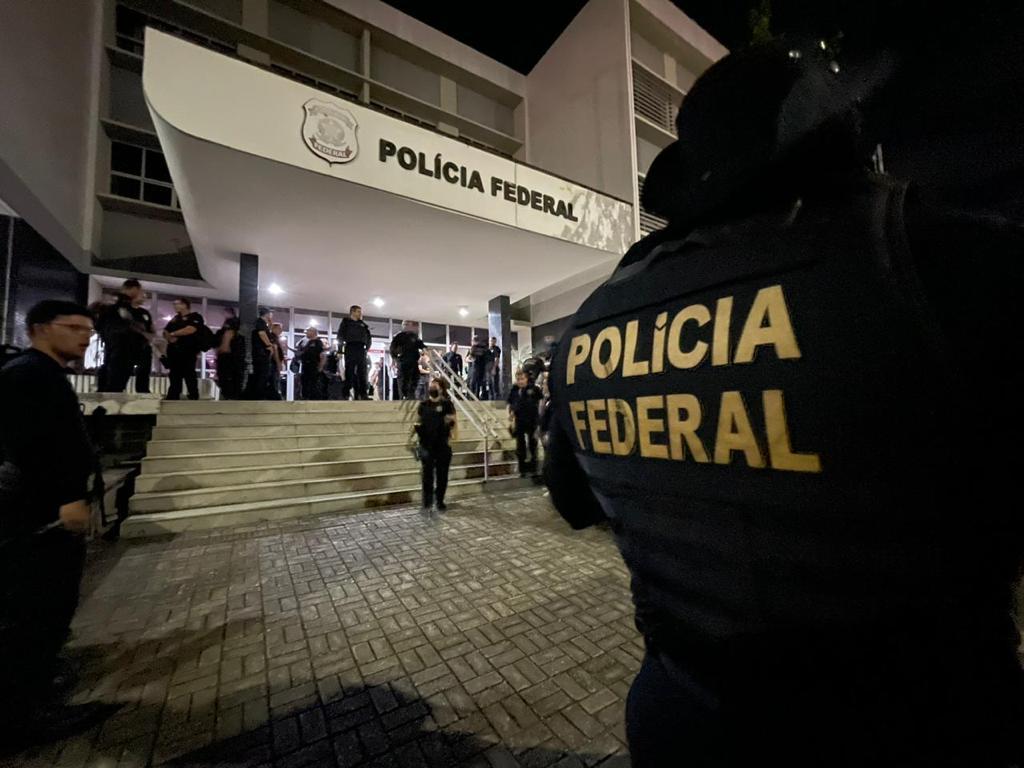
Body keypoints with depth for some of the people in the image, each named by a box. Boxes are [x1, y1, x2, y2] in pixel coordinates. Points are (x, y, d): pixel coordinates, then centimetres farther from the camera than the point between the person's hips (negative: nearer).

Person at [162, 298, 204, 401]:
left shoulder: (195, 317, 1)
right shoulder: (175, 319, 23)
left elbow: (190, 329, -14)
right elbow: (165, 332, 20)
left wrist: (173, 333, -1)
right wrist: (169, 337, -4)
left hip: (188, 352, -7)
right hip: (173, 351, 7)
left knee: (190, 377, -11)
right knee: (174, 377, 7)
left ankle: (194, 399, -10)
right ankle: (173, 400, 10)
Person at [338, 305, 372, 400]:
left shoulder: (363, 324, 21)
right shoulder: (346, 322, 11)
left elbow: (369, 338, 22)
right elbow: (340, 336, 3)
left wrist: (367, 348, 9)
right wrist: (340, 349, -6)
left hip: (361, 350, 4)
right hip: (350, 349, -3)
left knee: (362, 373, -1)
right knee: (349, 372, -7)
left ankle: (363, 394, -3)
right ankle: (346, 394, -7)